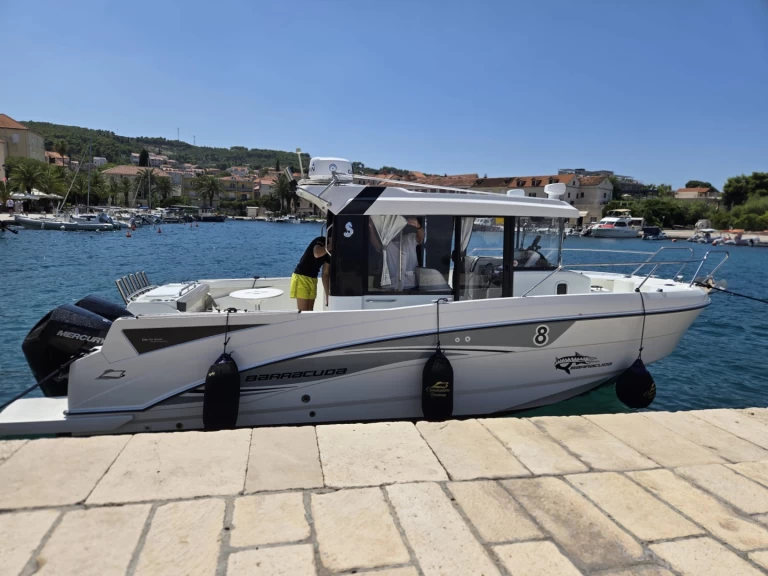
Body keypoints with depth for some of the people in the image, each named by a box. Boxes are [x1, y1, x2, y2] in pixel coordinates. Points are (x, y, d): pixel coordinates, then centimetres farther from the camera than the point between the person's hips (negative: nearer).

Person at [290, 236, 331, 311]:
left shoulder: (329, 253, 7)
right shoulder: (321, 241, -13)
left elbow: (325, 274, 9)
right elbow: (317, 254, -36)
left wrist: (327, 295, 6)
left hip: (313, 279, 8)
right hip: (301, 277, -8)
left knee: (310, 311, 7)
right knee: (303, 311, -10)